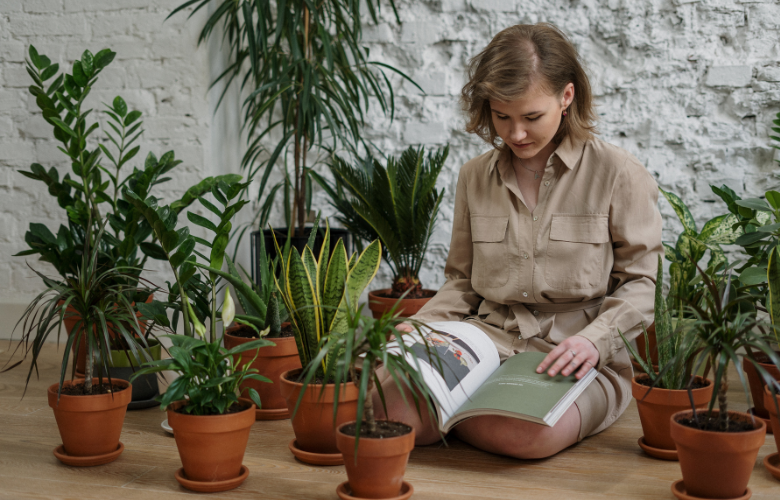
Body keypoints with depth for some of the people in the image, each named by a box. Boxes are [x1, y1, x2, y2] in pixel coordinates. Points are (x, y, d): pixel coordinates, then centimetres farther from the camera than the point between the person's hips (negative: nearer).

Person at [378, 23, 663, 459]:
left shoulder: (617, 174, -2)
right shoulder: (475, 176, 12)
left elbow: (644, 283, 0)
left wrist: (594, 340, -17)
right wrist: (422, 326, 1)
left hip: (579, 364, -2)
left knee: (526, 433, -36)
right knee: (393, 410, -29)